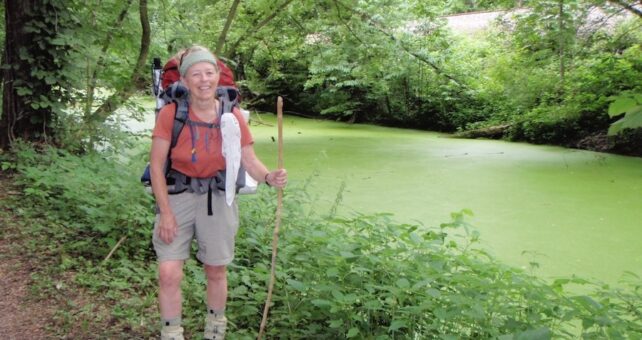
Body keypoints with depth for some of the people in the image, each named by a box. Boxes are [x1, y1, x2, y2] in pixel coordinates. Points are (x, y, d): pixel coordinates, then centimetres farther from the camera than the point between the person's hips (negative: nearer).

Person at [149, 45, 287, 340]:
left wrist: (269, 177, -27)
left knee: (216, 272, 12)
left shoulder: (232, 116, -6)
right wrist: (166, 212, -13)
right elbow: (156, 164, -10)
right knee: (169, 273, -7)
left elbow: (250, 160, -5)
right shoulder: (170, 113, -12)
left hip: (217, 197, 2)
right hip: (177, 195, -1)